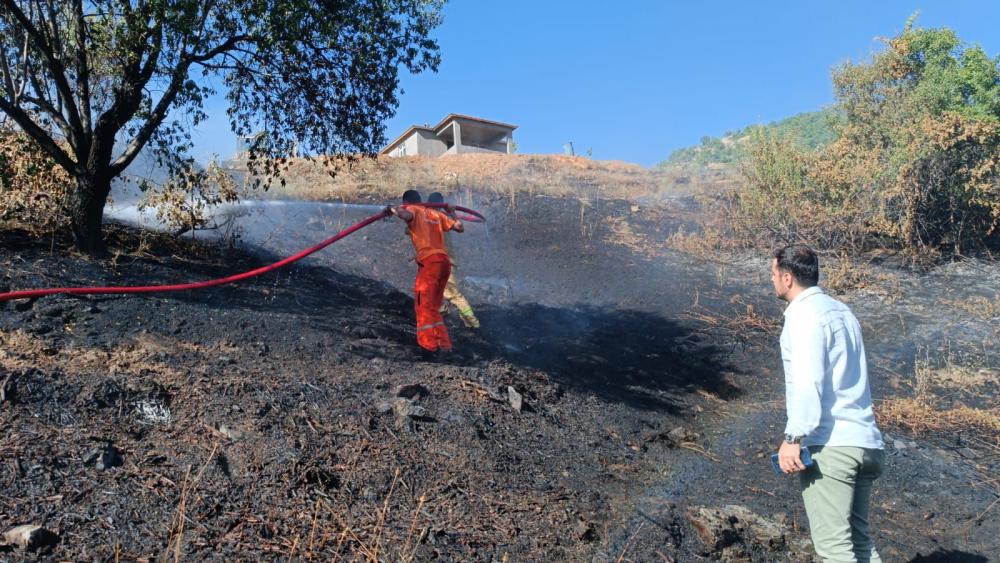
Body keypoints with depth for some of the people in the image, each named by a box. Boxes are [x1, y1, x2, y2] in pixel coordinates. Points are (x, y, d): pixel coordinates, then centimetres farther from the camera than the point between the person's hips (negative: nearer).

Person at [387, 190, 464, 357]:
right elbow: (460, 227, 21)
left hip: (430, 262, -7)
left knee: (423, 305, -3)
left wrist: (392, 209, 0)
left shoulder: (413, 210, 6)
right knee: (433, 307, 16)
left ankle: (429, 347, -8)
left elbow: (406, 215, -20)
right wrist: (452, 214, 39)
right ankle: (443, 345, 15)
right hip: (444, 261, 7)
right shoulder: (435, 213, 22)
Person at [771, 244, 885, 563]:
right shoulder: (841, 311, 19)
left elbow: (808, 382, -19)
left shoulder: (804, 313, -8)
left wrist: (794, 437, -22)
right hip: (865, 442, 9)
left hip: (828, 444, -9)